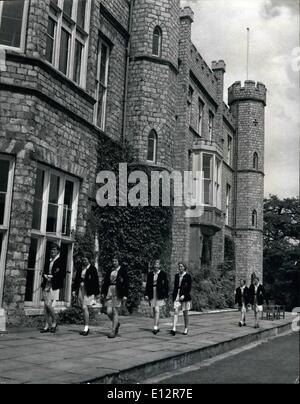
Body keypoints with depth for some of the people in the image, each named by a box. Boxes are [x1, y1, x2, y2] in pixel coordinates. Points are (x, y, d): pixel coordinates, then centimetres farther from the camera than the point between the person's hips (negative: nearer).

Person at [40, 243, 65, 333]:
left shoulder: (60, 261, -4)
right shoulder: (48, 261, 17)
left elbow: (62, 274, -10)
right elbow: (44, 272, 17)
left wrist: (51, 276, -12)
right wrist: (46, 276, -5)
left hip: (54, 286, -6)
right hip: (46, 285, 7)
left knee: (48, 304, -13)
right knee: (45, 306, 4)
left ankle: (54, 322, 7)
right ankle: (47, 325, 10)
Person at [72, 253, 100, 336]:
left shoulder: (93, 269, -5)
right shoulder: (80, 269, 11)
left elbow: (96, 281, -4)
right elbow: (76, 279, 14)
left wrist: (97, 293, -4)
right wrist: (74, 289, 7)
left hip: (88, 291, -6)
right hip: (80, 289, 6)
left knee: (85, 308, -12)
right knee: (84, 309, 9)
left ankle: (86, 328, -8)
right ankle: (86, 328, 18)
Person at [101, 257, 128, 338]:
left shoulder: (123, 271, -2)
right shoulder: (109, 271, 12)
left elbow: (126, 284, -6)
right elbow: (105, 282, 13)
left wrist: (125, 295, -12)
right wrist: (103, 292, 5)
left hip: (118, 292, -4)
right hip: (109, 291, 4)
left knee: (115, 312, -3)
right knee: (109, 312, 0)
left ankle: (113, 331, 4)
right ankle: (116, 323, 27)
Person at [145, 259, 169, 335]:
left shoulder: (163, 274, -2)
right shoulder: (150, 274, 8)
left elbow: (166, 285, -1)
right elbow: (147, 284, 9)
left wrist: (166, 295, -4)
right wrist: (146, 294, 2)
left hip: (159, 294, -4)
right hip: (152, 294, 4)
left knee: (157, 310, -13)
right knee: (154, 311, 10)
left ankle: (155, 328, -16)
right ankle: (157, 327, 21)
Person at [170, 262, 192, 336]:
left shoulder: (188, 276, -4)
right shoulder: (176, 276, 11)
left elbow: (189, 288, -8)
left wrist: (184, 295, -19)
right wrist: (174, 296, 14)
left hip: (185, 297, -4)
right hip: (177, 297, 4)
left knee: (185, 314, 6)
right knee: (175, 312, -8)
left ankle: (186, 329, 20)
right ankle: (174, 329, -15)